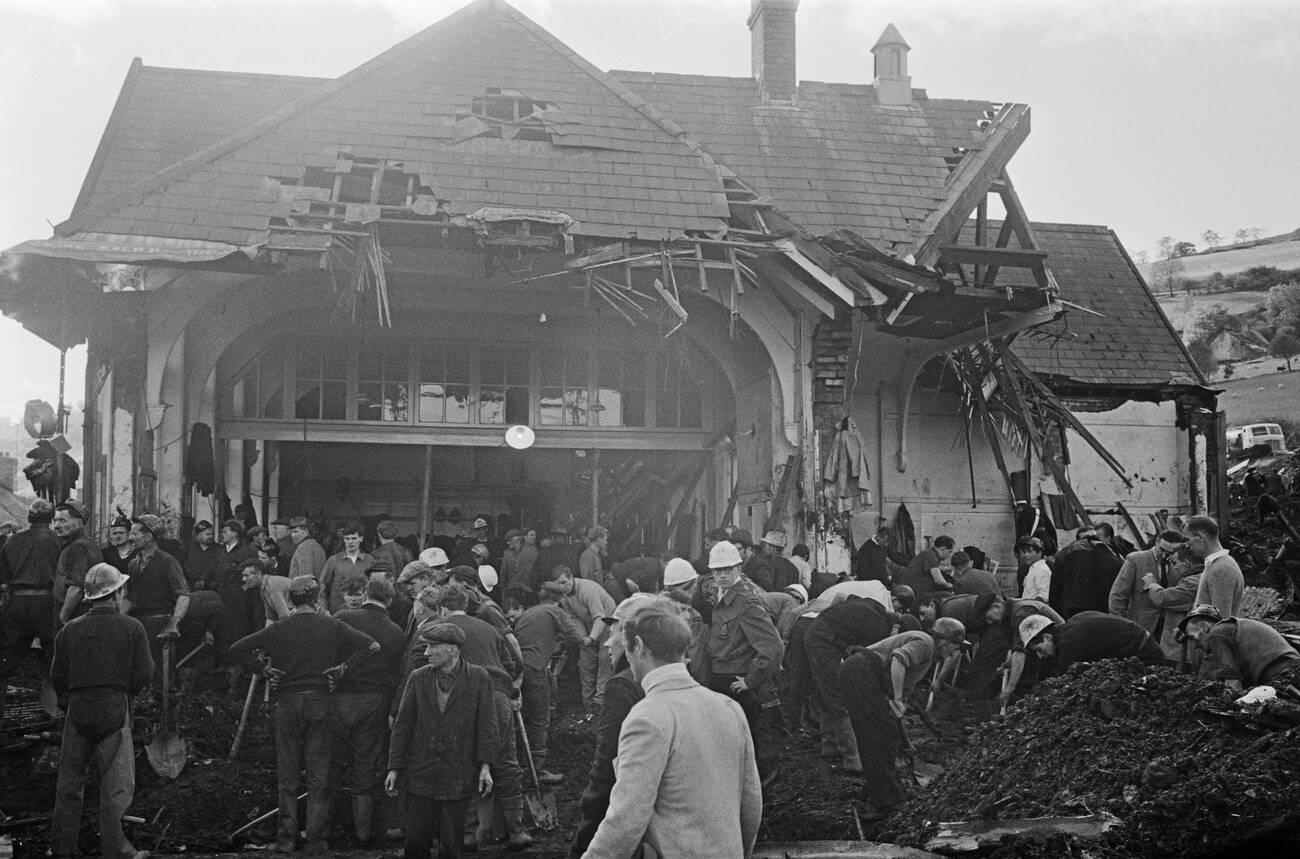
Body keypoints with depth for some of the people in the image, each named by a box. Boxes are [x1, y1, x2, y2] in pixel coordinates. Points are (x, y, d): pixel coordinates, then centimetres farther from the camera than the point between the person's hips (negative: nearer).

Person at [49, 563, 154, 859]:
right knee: (117, 783, 1)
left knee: (70, 780, 13)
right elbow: (143, 676, -7)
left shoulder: (69, 630, 3)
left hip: (78, 710, 3)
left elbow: (57, 677, 3)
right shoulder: (132, 628, -4)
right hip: (115, 710, -3)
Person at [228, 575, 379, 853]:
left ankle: (286, 838, 9)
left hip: (287, 702, 0)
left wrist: (264, 671, 2)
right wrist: (343, 668, -3)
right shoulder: (332, 626, -2)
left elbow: (236, 650, -4)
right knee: (319, 775, 6)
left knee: (287, 775, 9)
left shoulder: (278, 629, -2)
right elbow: (372, 646, -8)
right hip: (320, 702, 0)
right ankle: (316, 839, 6)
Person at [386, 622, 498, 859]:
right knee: (415, 840, 2)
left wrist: (485, 765, -9)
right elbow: (402, 725, 6)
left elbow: (487, 724, -1)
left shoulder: (478, 678, -1)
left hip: (458, 775, -2)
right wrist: (394, 768, 3)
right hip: (420, 774, 2)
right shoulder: (418, 678, 4)